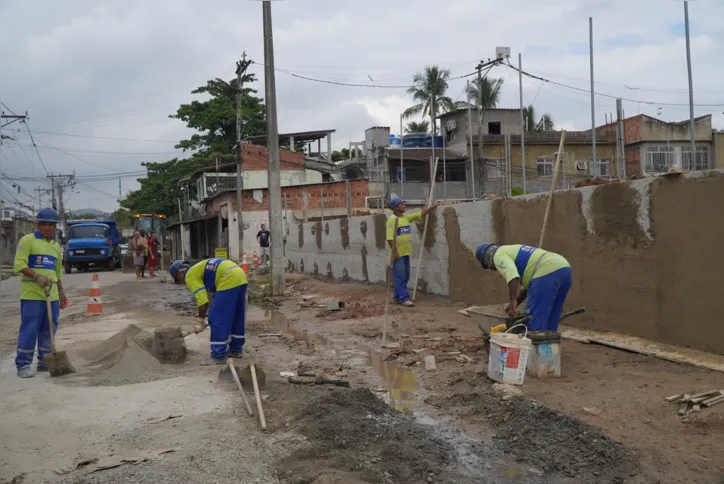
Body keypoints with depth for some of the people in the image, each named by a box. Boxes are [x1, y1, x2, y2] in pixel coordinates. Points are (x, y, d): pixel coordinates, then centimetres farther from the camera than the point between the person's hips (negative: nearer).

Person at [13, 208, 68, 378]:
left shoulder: (56, 246, 19)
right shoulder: (28, 240, -1)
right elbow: (19, 264, -11)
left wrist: (61, 293, 24)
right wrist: (37, 276, -22)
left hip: (52, 295, 6)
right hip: (32, 294, -6)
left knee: (49, 329, 9)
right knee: (29, 329, -5)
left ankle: (45, 361, 18)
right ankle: (23, 364, 3)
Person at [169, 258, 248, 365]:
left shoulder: (190, 275, 2)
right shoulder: (199, 269, 29)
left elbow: (202, 299, -6)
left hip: (229, 279, -10)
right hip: (240, 274, 10)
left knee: (217, 319, -2)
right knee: (236, 316, 21)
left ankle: (218, 356, 2)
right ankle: (235, 349, 32)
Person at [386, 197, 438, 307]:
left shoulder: (406, 218, 13)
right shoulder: (392, 219, -12)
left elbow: (421, 213, 18)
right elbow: (390, 238, -17)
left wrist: (434, 206, 14)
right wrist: (394, 252, -21)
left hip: (406, 253, 9)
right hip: (398, 253, -9)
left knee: (405, 276, 11)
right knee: (399, 276, -4)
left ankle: (398, 297, 19)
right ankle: (403, 298, -2)